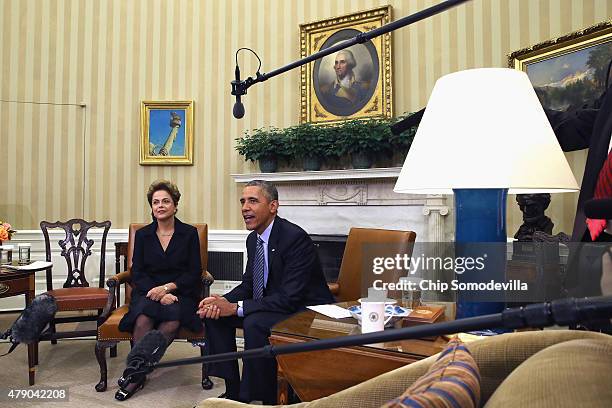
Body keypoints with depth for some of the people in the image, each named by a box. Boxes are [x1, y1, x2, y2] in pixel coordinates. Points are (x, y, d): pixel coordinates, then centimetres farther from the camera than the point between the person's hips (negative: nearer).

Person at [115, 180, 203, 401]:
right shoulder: (142, 235, 11)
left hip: (181, 293, -1)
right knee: (143, 317, -32)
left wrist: (168, 287, -14)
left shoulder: (189, 233, 5)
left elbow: (194, 273, 1)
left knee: (173, 318, -34)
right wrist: (159, 294, -13)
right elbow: (137, 274, 4)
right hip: (148, 291, 2)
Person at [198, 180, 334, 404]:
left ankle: (263, 397, -11)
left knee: (255, 323, -33)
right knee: (215, 313, -2)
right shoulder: (253, 238, 4)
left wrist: (236, 307, -27)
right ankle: (233, 390, 8)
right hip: (270, 307, 9)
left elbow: (291, 299, -28)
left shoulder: (295, 238, -23)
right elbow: (248, 285, 10)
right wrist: (222, 302, -12)